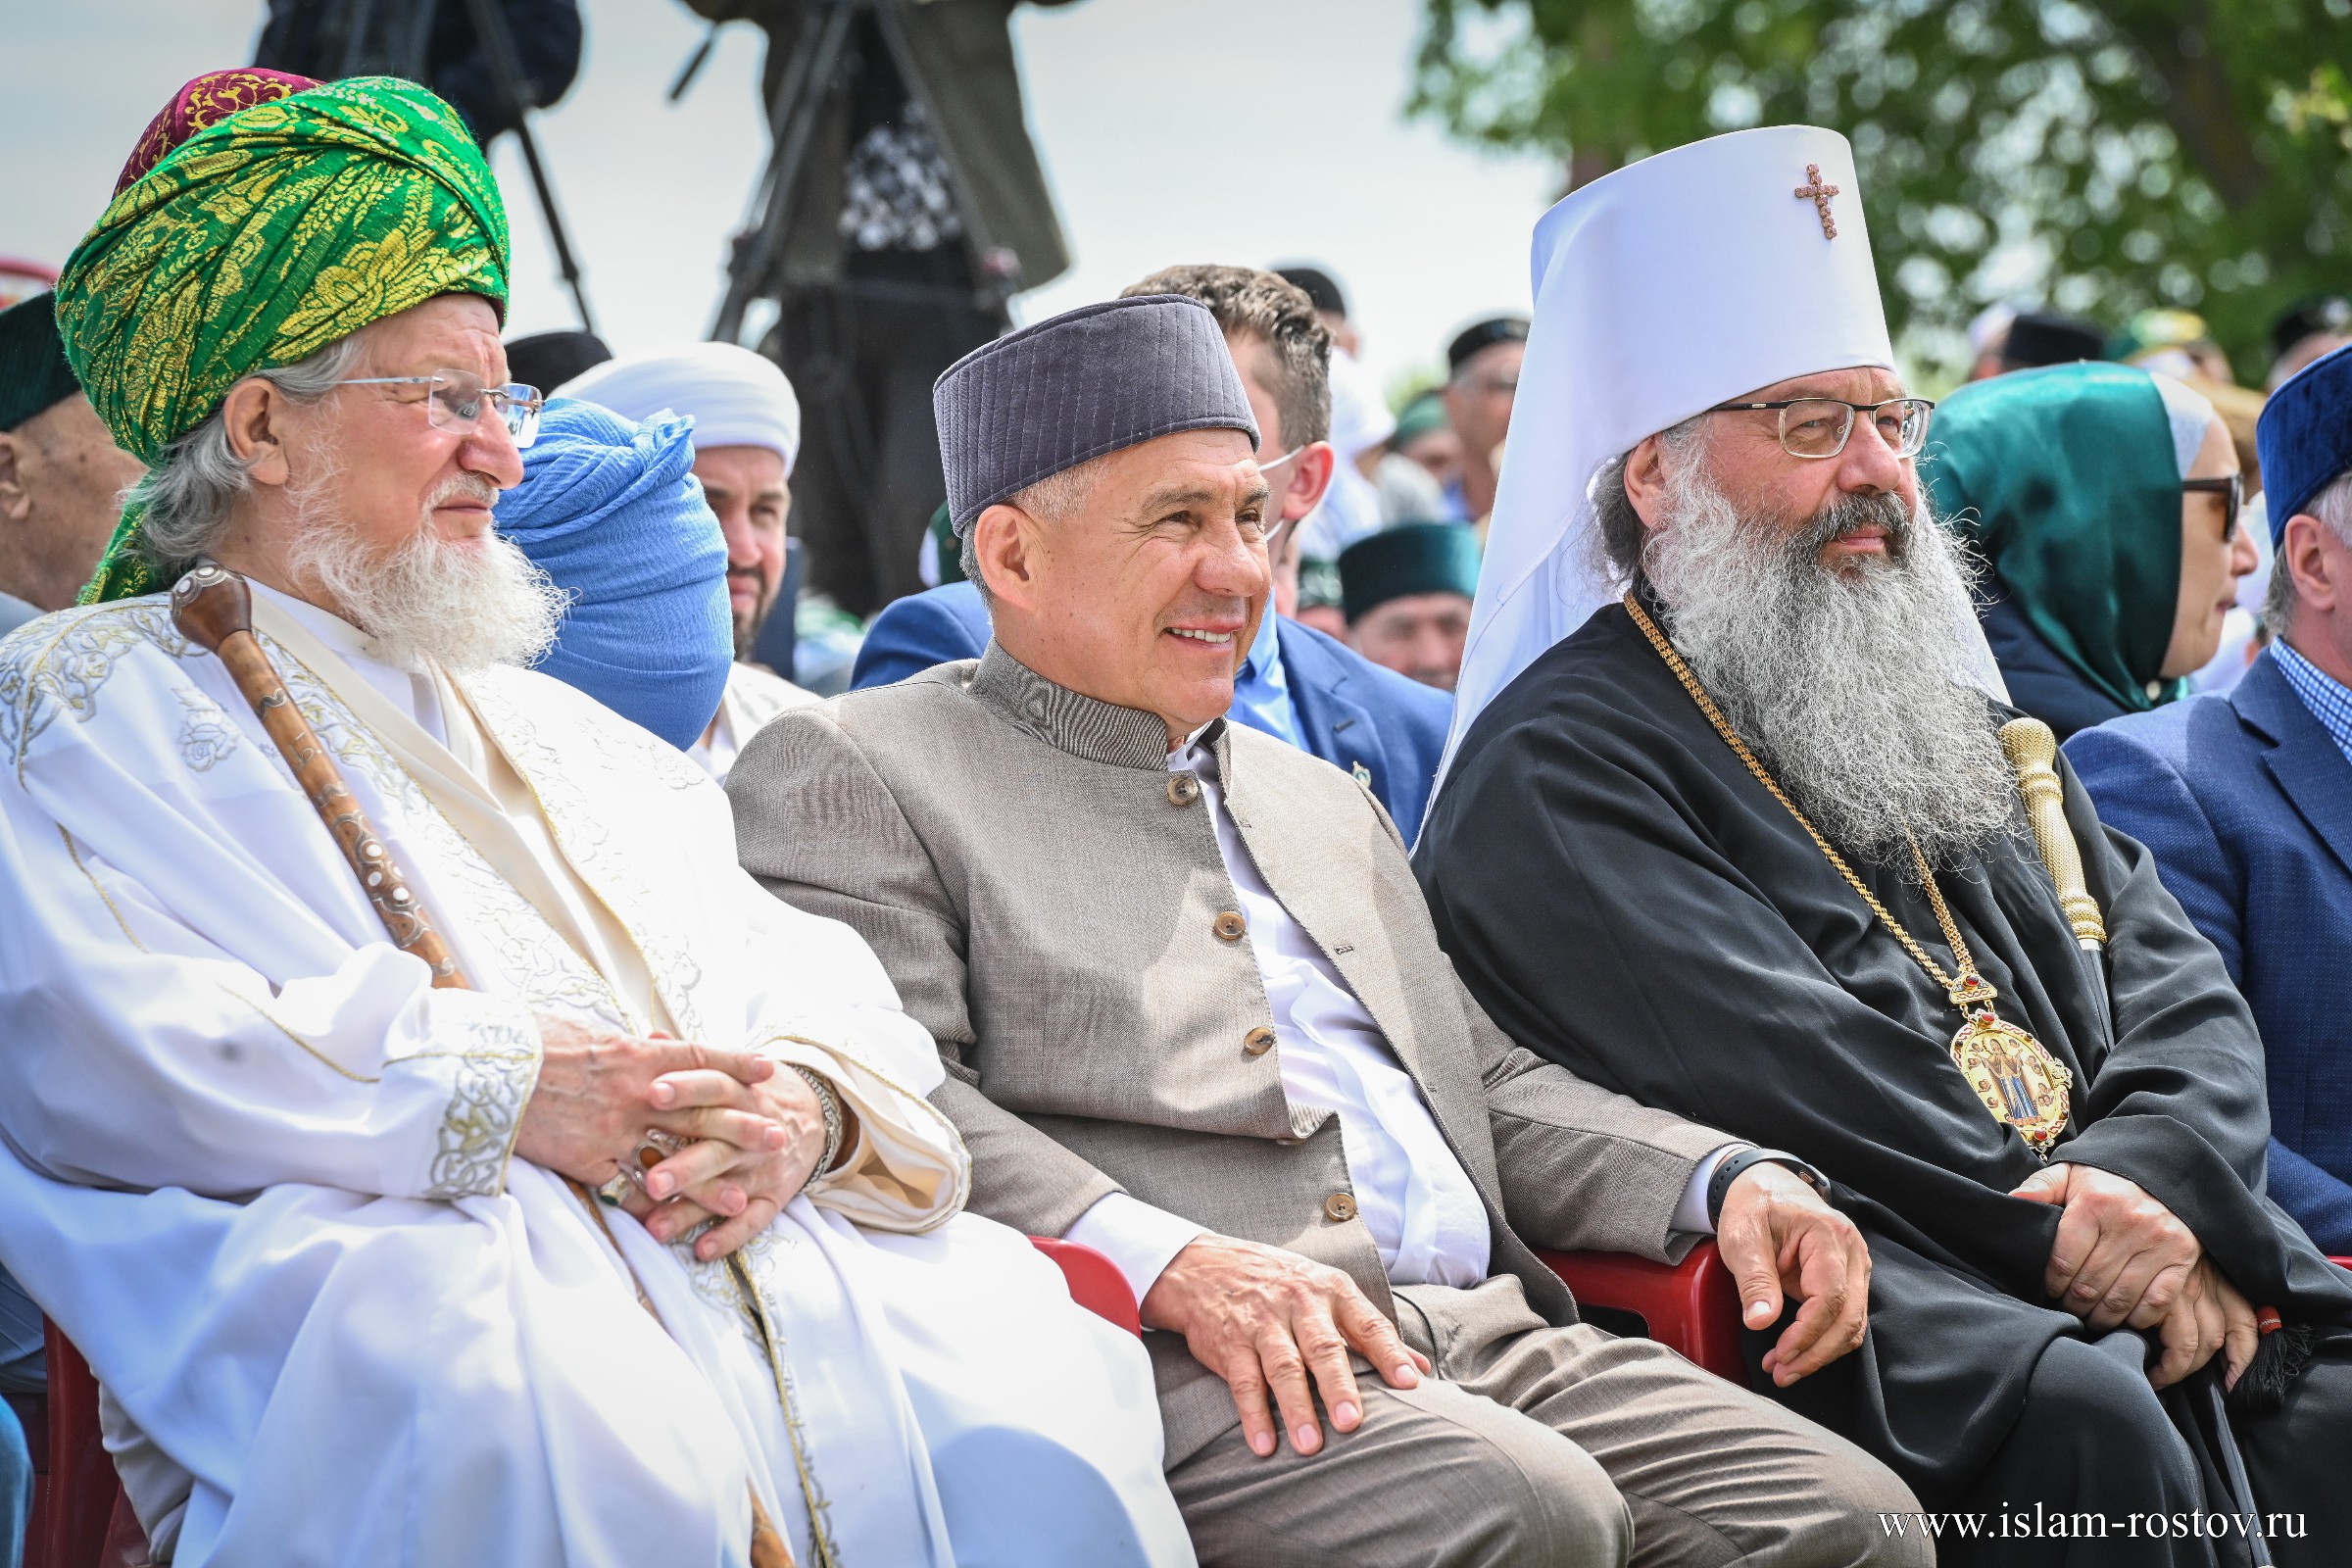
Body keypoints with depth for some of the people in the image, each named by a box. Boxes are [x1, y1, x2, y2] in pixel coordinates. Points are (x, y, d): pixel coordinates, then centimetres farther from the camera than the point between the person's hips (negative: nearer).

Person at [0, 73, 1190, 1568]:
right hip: (386, 1258, -5)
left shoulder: (551, 728, 32)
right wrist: (496, 1089, -14)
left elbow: (800, 970, 21)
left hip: (759, 1241, 6)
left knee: (1034, 1388, -23)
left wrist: (809, 1100, -6)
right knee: (577, 1442, -39)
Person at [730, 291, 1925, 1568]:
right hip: (1174, 1366, -7)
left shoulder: (1322, 803, 30)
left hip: (1490, 1335, 7)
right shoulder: (855, 773, 6)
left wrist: (1727, 1182, 10)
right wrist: (1171, 1262, -23)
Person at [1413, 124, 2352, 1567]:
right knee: (2090, 1421, -35)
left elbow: (2182, 986, 15)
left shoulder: (1950, 708, 26)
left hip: (2111, 1246, 7)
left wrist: (2150, 1177, -6)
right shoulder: (1555, 770, 1)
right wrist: (2056, 1228, -17)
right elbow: (1769, 1074, -13)